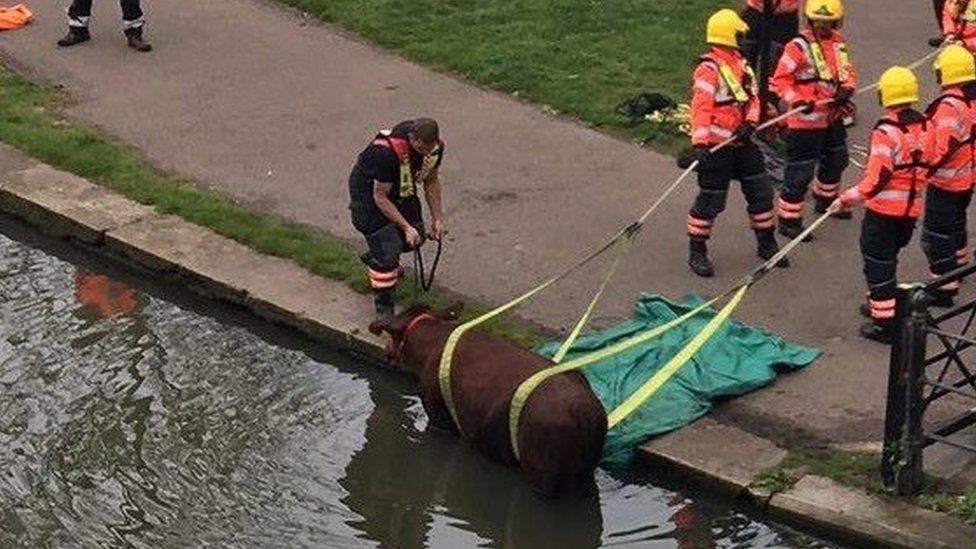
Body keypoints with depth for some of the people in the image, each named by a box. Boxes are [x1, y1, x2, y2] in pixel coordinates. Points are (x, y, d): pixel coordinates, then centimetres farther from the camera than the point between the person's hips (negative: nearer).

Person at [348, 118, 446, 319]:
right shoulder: (387, 152, -39)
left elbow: (431, 181, 1)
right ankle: (383, 306, -2)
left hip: (401, 187, 7)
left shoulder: (435, 146, -19)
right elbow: (380, 197, -28)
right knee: (386, 249, -16)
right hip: (369, 189, -7)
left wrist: (437, 218, 1)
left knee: (416, 238, 14)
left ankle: (374, 258, 42)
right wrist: (406, 227, -27)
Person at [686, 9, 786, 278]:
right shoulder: (709, 69, -15)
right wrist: (700, 144, -30)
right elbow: (701, 107, -22)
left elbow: (752, 97, 9)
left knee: (761, 191, 13)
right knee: (710, 200, -3)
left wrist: (749, 124, -11)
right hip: (717, 146, -8)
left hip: (742, 142, 8)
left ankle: (766, 244, 29)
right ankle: (697, 252, 11)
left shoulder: (741, 63, 12)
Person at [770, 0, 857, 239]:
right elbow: (780, 80, -17)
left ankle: (826, 201, 50)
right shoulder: (798, 46, -17)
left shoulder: (838, 42, 6)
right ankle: (788, 220, 4)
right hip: (805, 120, -8)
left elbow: (848, 71, 12)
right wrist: (798, 101, -30)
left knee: (836, 161, 27)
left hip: (833, 117, 8)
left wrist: (846, 90, -9)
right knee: (800, 172, -6)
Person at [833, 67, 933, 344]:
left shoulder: (886, 131, -21)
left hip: (884, 209, -7)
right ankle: (882, 304, 39)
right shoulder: (924, 126, 2)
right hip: (912, 209, 7)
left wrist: (848, 199, -14)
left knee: (878, 264, 4)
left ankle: (884, 323, 7)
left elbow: (877, 179, -23)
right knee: (888, 259, 25)